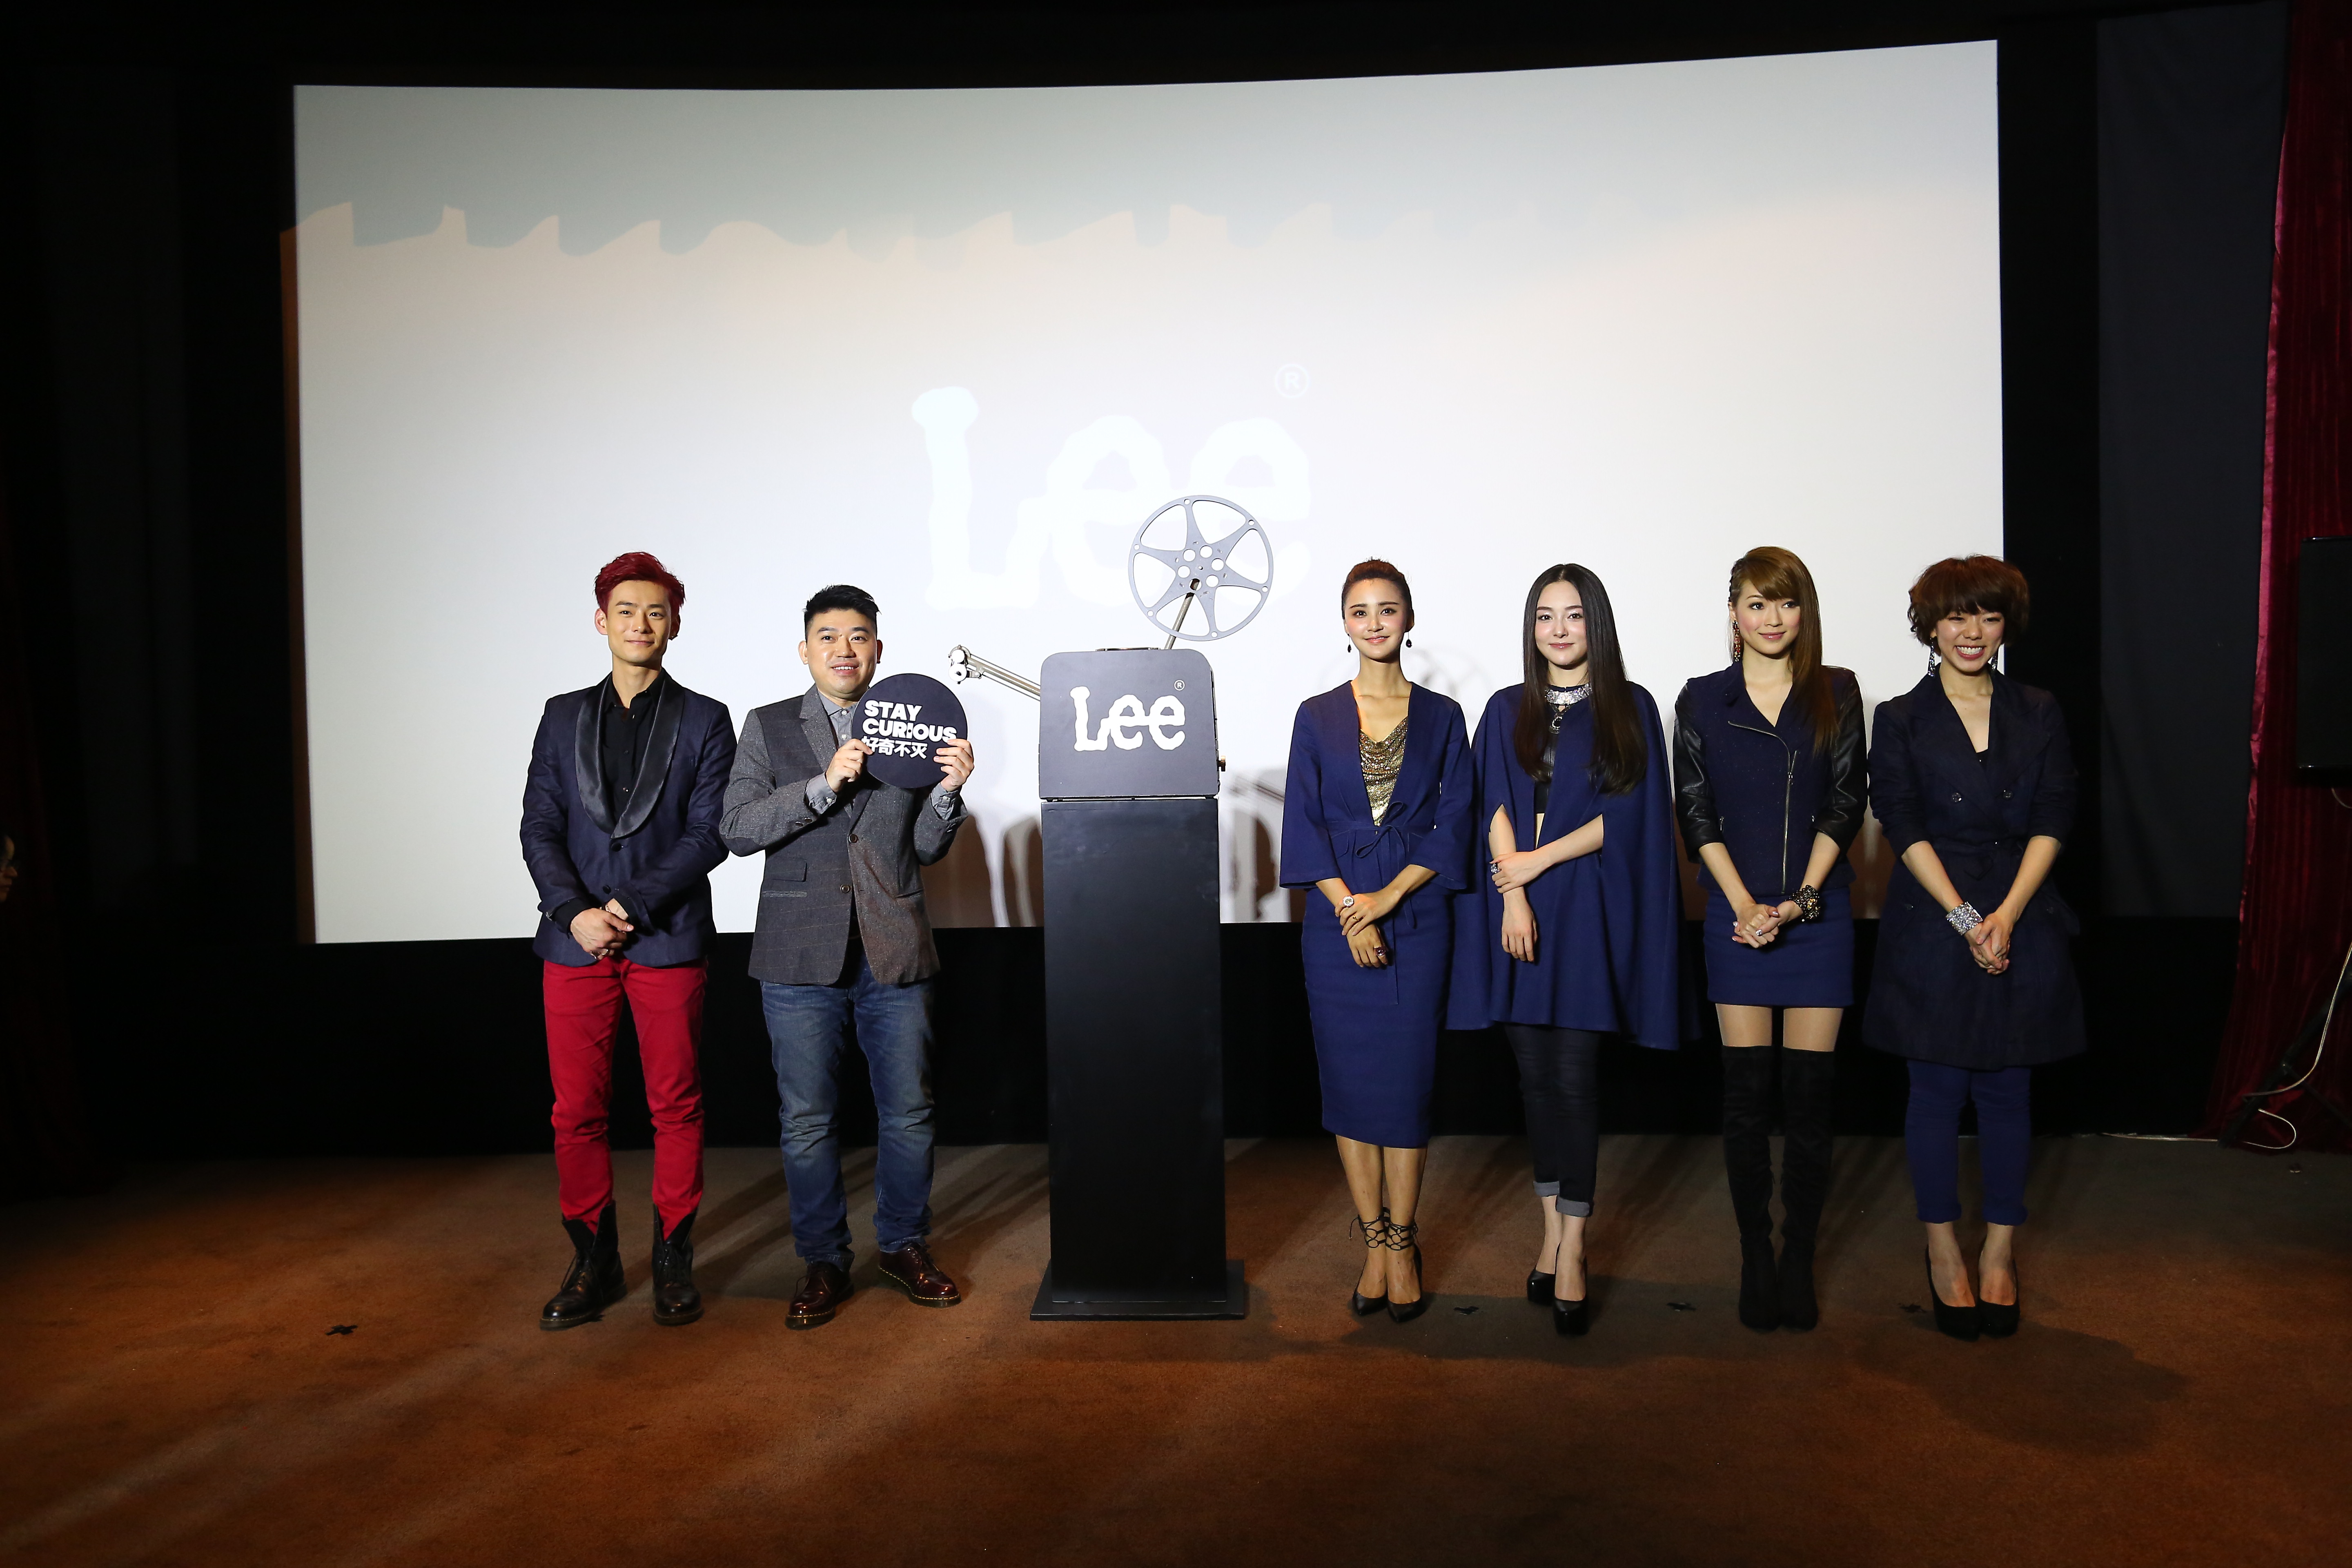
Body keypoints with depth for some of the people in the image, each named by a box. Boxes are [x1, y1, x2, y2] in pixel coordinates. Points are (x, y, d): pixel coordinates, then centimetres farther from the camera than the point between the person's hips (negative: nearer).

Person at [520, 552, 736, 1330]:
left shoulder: (704, 720, 5)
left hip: (667, 941, -2)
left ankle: (674, 1261, 16)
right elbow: (539, 828, 6)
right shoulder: (564, 717, 13)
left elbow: (710, 833, -3)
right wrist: (575, 911, -10)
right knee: (576, 1112, 5)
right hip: (575, 942, 2)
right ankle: (593, 1261, 18)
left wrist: (632, 905, -12)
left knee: (676, 1107, 4)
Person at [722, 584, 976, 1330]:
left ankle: (904, 1246, 26)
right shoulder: (769, 728, 6)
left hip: (895, 952, 2)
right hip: (802, 957, -1)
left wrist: (948, 789, -10)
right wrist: (824, 785, -17)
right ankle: (823, 1262, 21)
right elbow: (738, 827, -6)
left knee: (909, 1112, 8)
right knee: (808, 1121, 5)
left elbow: (926, 848, 9)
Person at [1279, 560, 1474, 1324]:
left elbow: (1453, 823, 1)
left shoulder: (1441, 716, 6)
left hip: (1416, 917, 0)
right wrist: (1348, 908, -11)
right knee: (1350, 1081, 3)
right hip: (1336, 919, 1)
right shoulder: (1317, 717, 6)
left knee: (1406, 1080, 0)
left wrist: (1388, 898, -11)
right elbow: (1304, 824, 1)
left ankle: (1402, 1244, 12)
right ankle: (1374, 1243, 14)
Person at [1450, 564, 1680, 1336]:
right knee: (1537, 1074, 6)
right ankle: (1553, 1233, 17)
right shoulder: (1507, 711, 12)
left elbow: (1628, 813, -3)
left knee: (1574, 1076, -6)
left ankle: (1571, 1256, -1)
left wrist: (1539, 860, -10)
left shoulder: (1629, 708, 6)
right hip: (1520, 909, 3)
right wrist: (1512, 896, -11)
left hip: (1590, 908, -2)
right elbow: (1496, 808, 2)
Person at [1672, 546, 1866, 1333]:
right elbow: (1697, 812, 2)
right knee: (1747, 1093, 2)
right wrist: (1746, 905, -8)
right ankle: (1755, 1260, 13)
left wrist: (1799, 900, -9)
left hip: (1819, 912, 0)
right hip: (1738, 913, 0)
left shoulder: (1837, 693, 6)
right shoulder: (1702, 700, 5)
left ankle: (1799, 1261, 14)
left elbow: (1844, 803, 1)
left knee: (1810, 1092, 2)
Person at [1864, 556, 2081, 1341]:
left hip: (2022, 927, 2)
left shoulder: (2040, 715, 8)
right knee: (1938, 1091, 4)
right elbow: (1904, 826, -5)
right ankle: (1944, 1253, 18)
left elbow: (2052, 821, 2)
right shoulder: (1901, 719, 2)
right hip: (1932, 923, -2)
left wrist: (2007, 915, -10)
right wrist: (1965, 917, -13)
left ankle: (2000, 1254, 20)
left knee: (2008, 1088, 7)